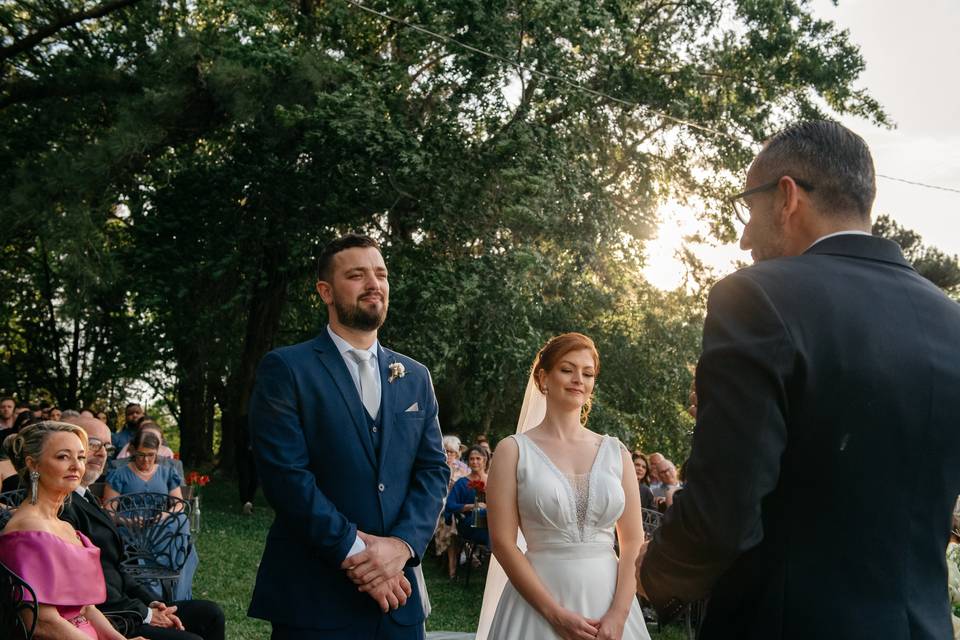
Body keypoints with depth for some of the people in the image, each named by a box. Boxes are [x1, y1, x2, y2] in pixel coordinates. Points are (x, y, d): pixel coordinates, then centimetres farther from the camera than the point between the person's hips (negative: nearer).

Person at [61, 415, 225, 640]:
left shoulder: (87, 499, 17)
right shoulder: (63, 505, -16)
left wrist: (151, 603, 3)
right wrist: (144, 614, -12)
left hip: (115, 608, 10)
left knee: (209, 614, 7)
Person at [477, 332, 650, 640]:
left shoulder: (616, 452, 4)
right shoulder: (513, 450, -3)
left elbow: (633, 541, 3)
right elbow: (502, 542, -8)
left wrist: (618, 615, -9)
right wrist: (556, 614, -13)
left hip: (609, 600, 2)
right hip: (538, 604, -2)